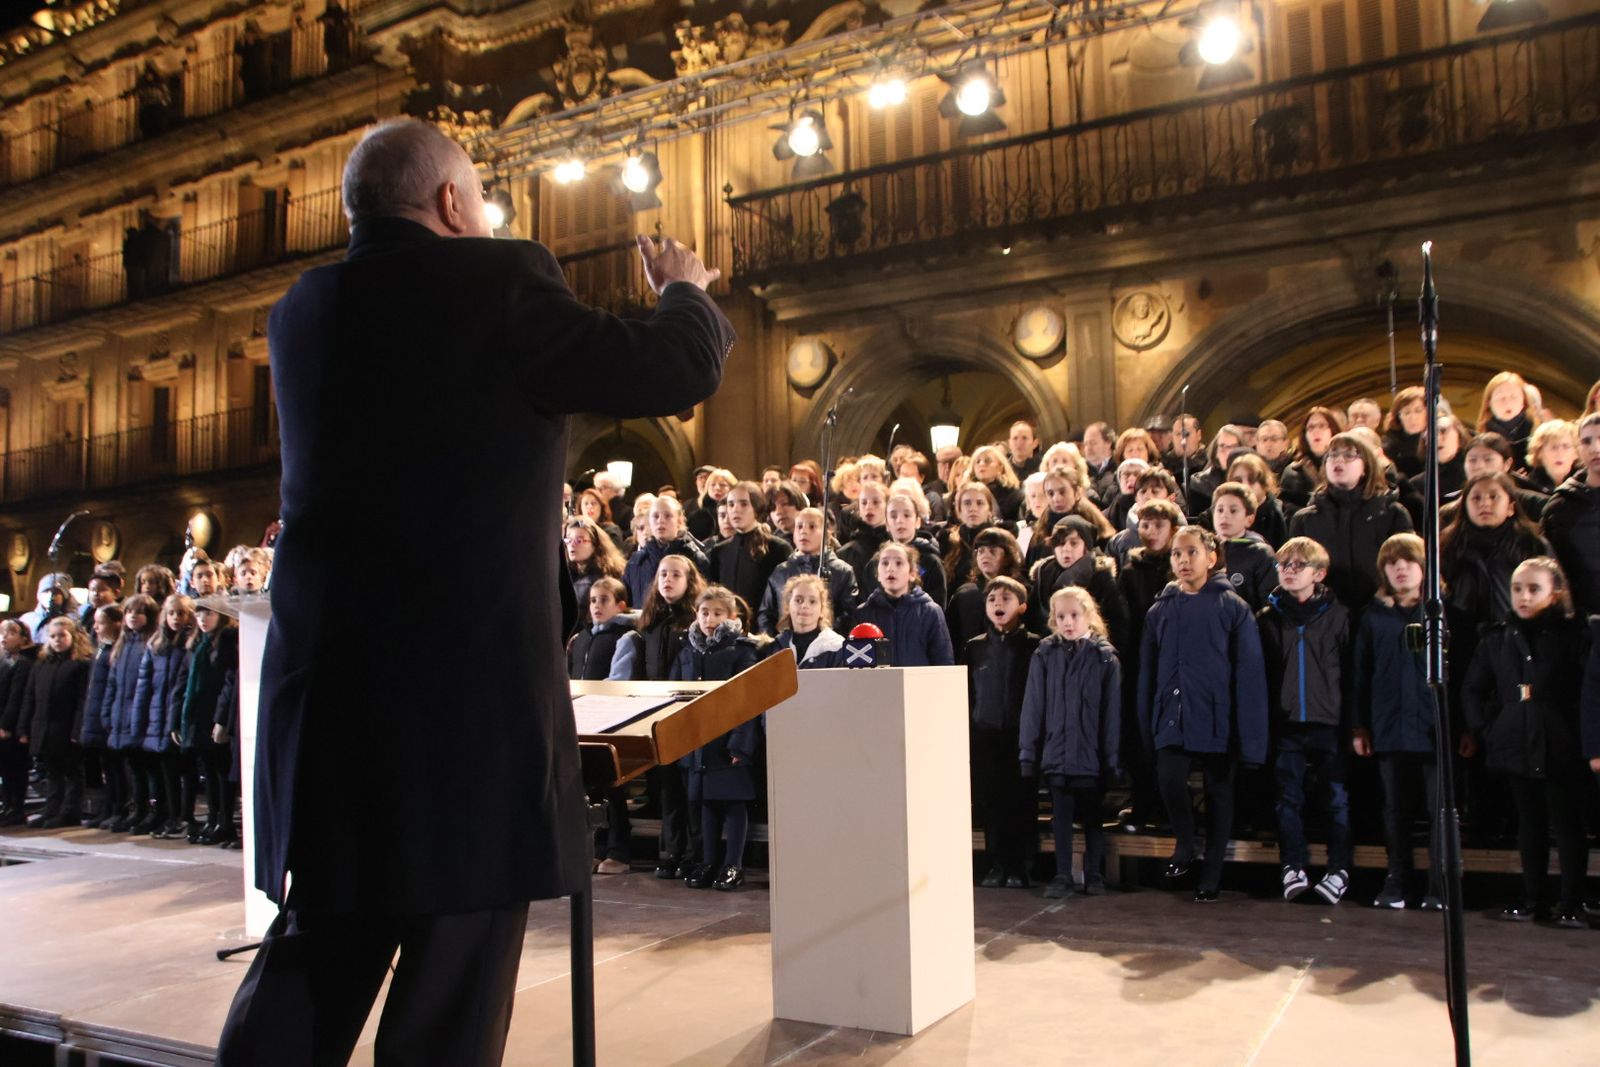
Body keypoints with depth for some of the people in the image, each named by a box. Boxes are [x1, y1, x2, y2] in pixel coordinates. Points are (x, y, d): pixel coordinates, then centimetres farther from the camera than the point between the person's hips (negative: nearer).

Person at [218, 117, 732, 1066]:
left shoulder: (303, 309, 11)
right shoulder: (498, 280, -9)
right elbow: (674, 371, -8)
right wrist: (685, 291, 13)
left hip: (324, 683, 7)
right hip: (477, 685, -6)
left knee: (317, 955, 20)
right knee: (454, 988, 6)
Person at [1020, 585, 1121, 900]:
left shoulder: (1105, 656, -3)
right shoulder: (1045, 655, 0)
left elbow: (1112, 710, -2)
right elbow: (1032, 705, 0)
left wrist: (1111, 756, -4)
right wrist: (1028, 752, -2)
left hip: (1091, 754, -1)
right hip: (1055, 752, 1)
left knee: (1092, 817, 11)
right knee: (1060, 816, 7)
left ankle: (1094, 874, 24)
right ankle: (1062, 875, 17)